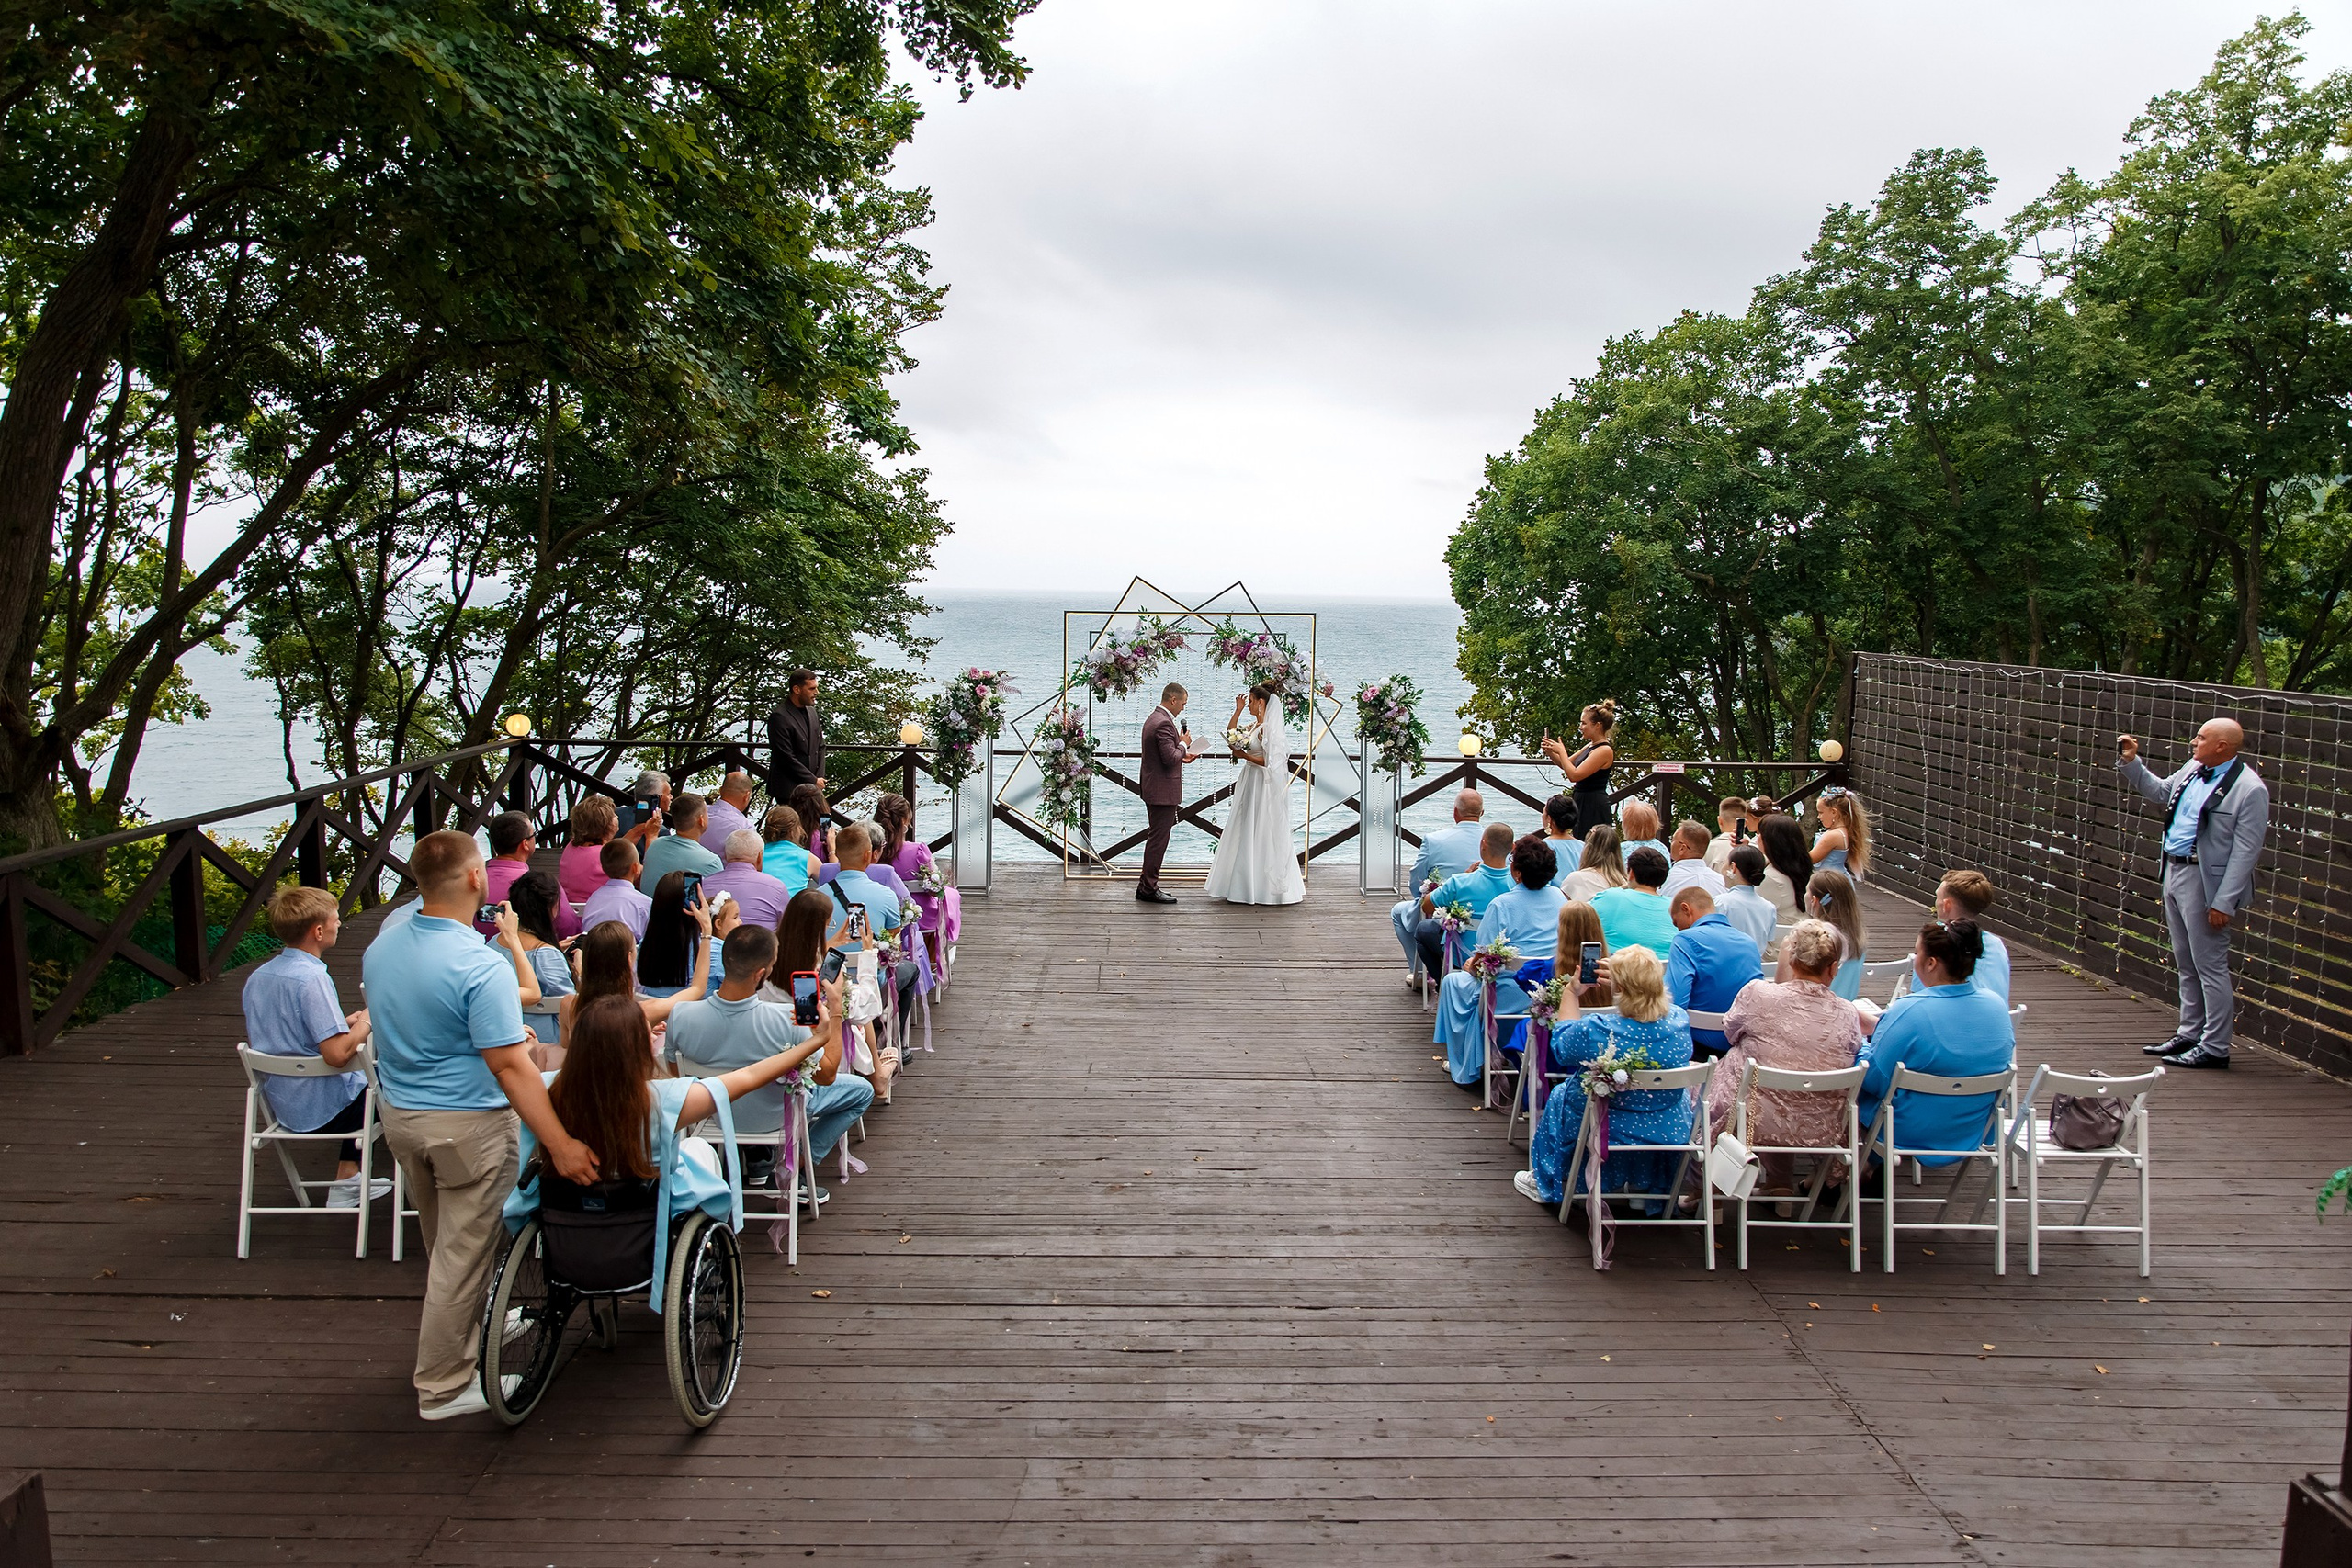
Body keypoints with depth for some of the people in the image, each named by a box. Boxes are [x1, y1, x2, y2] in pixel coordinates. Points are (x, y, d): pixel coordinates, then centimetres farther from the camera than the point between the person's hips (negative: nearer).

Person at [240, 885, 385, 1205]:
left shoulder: (257, 977, 1)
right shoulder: (313, 978, -25)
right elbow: (337, 1054, -31)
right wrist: (365, 1022, -11)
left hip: (282, 1107, 8)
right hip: (323, 1110, -8)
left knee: (361, 1080, 31)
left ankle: (347, 1179, 28)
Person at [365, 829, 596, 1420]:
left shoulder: (382, 945, 0)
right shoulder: (481, 967, -26)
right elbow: (510, 1066, -27)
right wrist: (561, 1145, -25)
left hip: (399, 1112, 8)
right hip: (466, 1125, -8)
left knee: (444, 1242, 25)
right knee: (463, 1253, 5)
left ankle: (468, 1330, 45)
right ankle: (444, 1386, 16)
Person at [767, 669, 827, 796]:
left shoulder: (812, 712, 11)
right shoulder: (779, 717, -14)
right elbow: (786, 758, -16)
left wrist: (819, 778, 2)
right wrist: (813, 781, -10)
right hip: (788, 790, -7)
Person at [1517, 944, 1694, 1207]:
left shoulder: (1597, 1032, -30)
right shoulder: (1680, 1021, -18)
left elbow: (1561, 1045, -5)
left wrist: (1571, 992, 5)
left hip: (1611, 1131, -3)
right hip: (1671, 1131, 3)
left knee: (1560, 1096, 27)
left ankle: (1546, 1184, 45)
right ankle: (1643, 1185, 52)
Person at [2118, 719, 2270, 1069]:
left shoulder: (2250, 789, -16)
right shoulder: (2193, 768, 7)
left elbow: (2245, 852, -17)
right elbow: (2160, 793, 27)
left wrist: (2224, 902, -19)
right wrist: (2131, 763, 16)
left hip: (2204, 881, -8)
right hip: (2174, 870, 8)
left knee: (2210, 966, -1)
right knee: (2186, 964, 17)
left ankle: (2215, 1047, 8)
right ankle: (2189, 1034, 29)